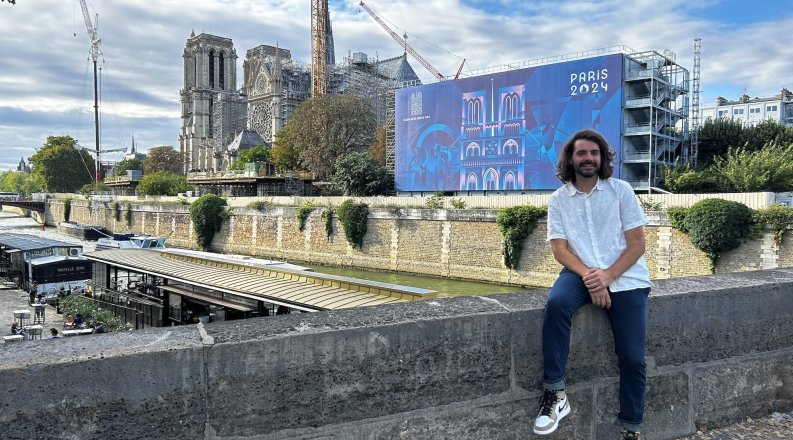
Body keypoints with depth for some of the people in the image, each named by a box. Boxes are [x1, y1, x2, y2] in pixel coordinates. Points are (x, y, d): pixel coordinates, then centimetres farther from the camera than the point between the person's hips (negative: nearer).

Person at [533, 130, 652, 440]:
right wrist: (588, 276, -20)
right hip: (581, 274, 1)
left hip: (625, 277, 0)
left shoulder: (621, 190, 2)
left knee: (632, 359, -7)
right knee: (556, 304, -32)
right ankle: (555, 394, -23)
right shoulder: (558, 200, 5)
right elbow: (560, 249, -2)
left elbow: (637, 243, -2)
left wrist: (608, 275, -17)